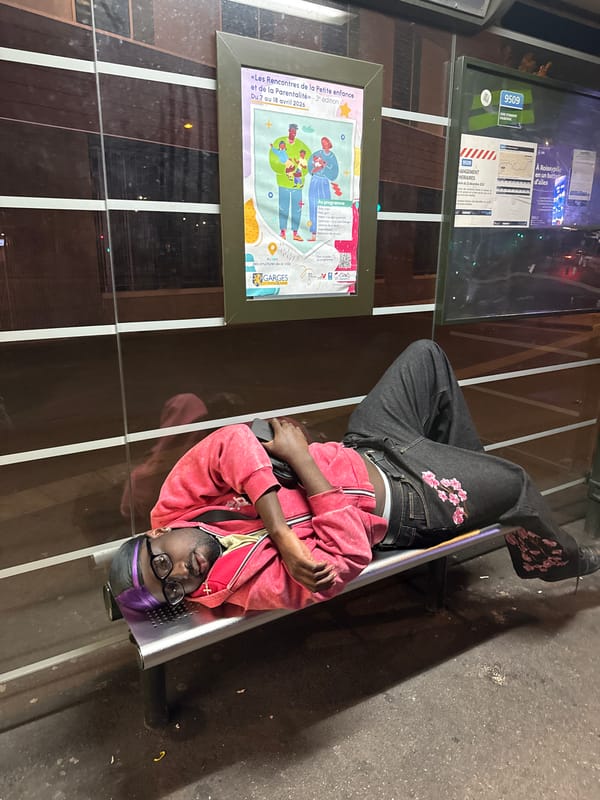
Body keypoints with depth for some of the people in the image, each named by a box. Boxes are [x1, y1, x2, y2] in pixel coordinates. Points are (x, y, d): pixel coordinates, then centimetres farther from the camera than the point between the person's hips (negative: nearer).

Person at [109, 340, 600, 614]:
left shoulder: (175, 506, -15)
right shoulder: (259, 585, -28)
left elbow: (234, 441, -28)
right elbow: (349, 551, -32)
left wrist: (278, 529, -35)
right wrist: (300, 457, -31)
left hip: (359, 451, 6)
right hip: (396, 504, -6)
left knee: (426, 353, 8)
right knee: (514, 483, 2)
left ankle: (465, 465, 31)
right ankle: (559, 560, 40)